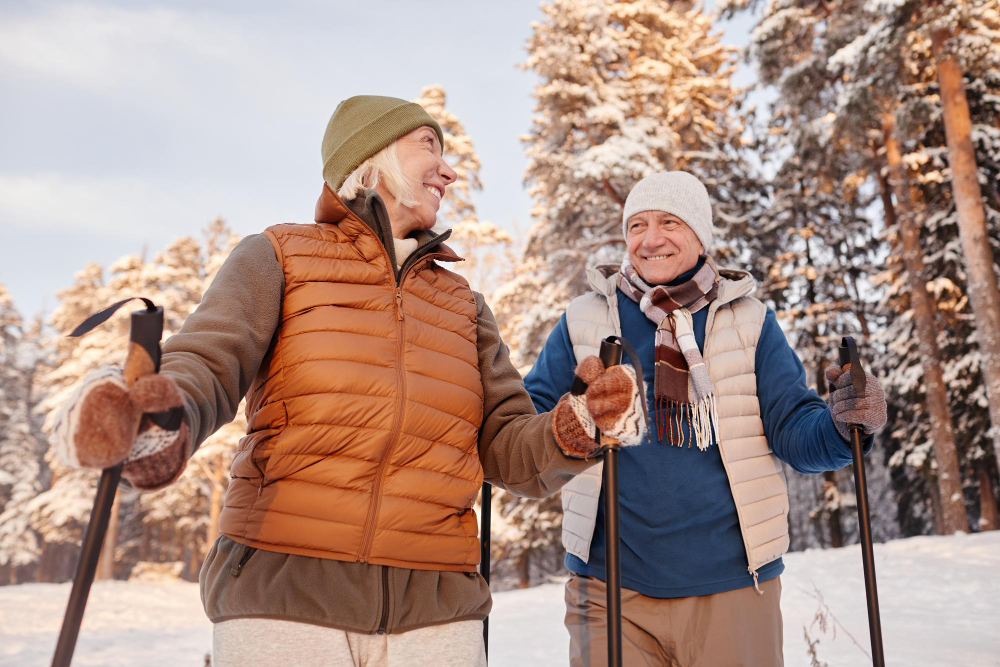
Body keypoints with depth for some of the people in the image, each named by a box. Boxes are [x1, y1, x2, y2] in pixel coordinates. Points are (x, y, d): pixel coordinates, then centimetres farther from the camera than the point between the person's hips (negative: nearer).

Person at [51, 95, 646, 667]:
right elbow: (202, 373, -8)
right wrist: (157, 421, -31)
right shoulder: (277, 258, 8)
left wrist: (575, 430, -13)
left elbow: (512, 450, 9)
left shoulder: (463, 304, 17)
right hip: (283, 598, -3)